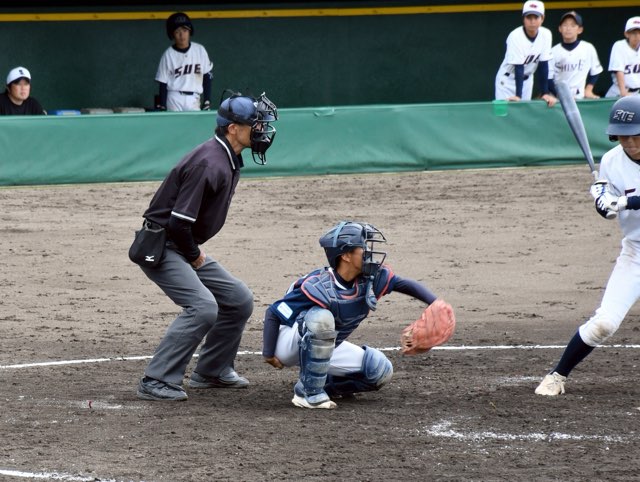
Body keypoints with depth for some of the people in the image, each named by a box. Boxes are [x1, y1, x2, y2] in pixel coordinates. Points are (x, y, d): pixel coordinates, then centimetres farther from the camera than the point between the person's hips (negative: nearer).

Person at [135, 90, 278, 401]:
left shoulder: (230, 160, 9)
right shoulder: (210, 163, -24)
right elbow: (178, 222, -27)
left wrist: (196, 254, 9)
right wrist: (194, 256, -12)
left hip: (185, 248, 10)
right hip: (161, 246, -10)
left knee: (239, 300, 11)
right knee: (202, 306, -24)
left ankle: (212, 372, 23)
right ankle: (156, 382, -21)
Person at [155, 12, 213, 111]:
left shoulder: (199, 50, 2)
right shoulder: (168, 55, -3)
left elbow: (207, 77, 7)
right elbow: (163, 84, 0)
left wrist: (207, 102, 4)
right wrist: (161, 107, -5)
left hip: (194, 100, 2)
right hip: (174, 100, -2)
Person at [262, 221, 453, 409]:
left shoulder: (372, 279, -15)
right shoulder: (318, 287, -32)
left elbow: (405, 284, -4)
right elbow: (273, 313, -26)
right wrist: (269, 354, -22)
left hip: (326, 349, 7)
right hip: (290, 344, -7)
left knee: (381, 370, -7)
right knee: (321, 317, -38)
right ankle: (309, 393, -26)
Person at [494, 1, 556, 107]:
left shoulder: (546, 35, -14)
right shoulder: (515, 37, -27)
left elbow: (543, 65, -11)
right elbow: (519, 67, -28)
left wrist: (545, 93, -15)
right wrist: (518, 96, -32)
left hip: (527, 79, 5)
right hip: (508, 79, -5)